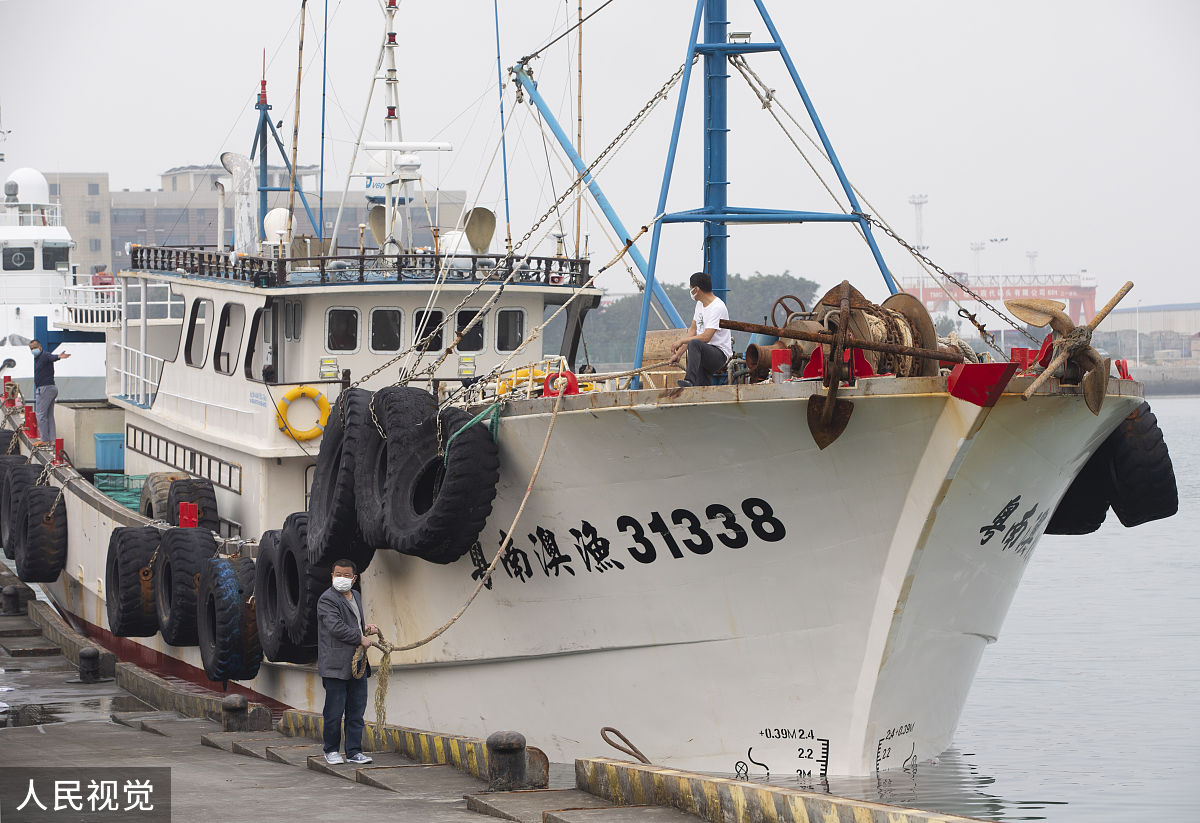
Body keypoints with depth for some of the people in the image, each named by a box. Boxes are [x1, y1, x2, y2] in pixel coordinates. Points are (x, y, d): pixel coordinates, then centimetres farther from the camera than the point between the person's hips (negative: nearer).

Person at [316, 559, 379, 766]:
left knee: (356, 710, 7)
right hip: (336, 665, -7)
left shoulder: (356, 597, 18)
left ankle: (354, 751, 12)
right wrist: (361, 638, -13)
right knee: (335, 711, -1)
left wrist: (365, 628, 11)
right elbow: (336, 627, -19)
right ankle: (331, 750, 11)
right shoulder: (327, 599, -9)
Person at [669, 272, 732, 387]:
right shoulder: (700, 304, 14)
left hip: (720, 354, -10)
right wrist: (679, 353, 15)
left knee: (694, 344, -37)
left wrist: (682, 340, -16)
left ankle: (690, 381, -49)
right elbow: (693, 330, 20)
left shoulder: (717, 307, -18)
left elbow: (706, 337, -25)